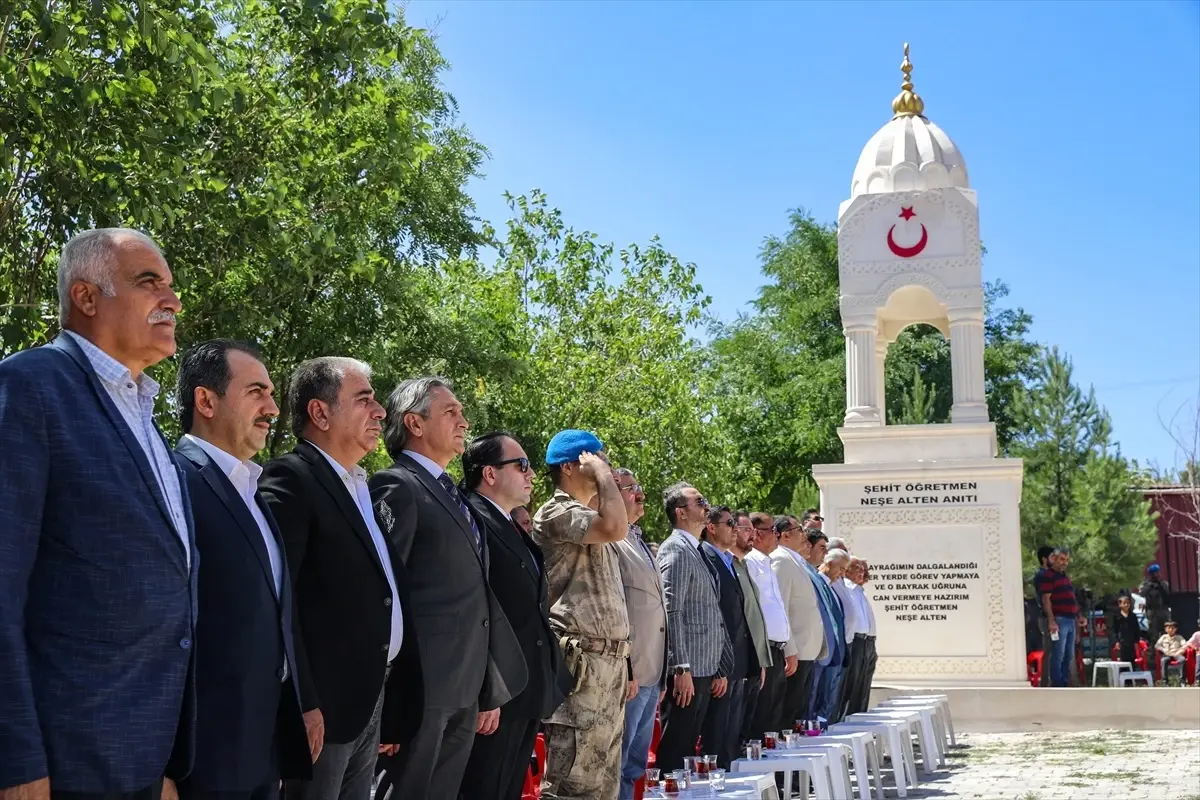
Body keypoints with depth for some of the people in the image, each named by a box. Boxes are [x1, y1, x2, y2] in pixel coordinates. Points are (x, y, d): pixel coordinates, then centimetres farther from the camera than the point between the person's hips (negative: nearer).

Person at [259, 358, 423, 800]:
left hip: (373, 696, 8)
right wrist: (301, 703, -23)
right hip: (323, 703, -8)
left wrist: (392, 705, 14)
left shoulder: (363, 487, 16)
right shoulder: (290, 479, -11)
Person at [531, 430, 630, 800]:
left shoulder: (588, 517, 21)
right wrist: (602, 471, -12)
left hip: (608, 659, 9)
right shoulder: (556, 513, -8)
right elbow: (616, 527, -26)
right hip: (581, 661, -9)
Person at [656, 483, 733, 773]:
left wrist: (720, 670, 19)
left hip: (705, 669, 9)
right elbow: (672, 612, -17)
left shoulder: (697, 552, 18)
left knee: (688, 749, 11)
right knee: (674, 752, -5)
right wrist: (682, 669, -22)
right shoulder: (676, 549, -10)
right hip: (686, 671, -9)